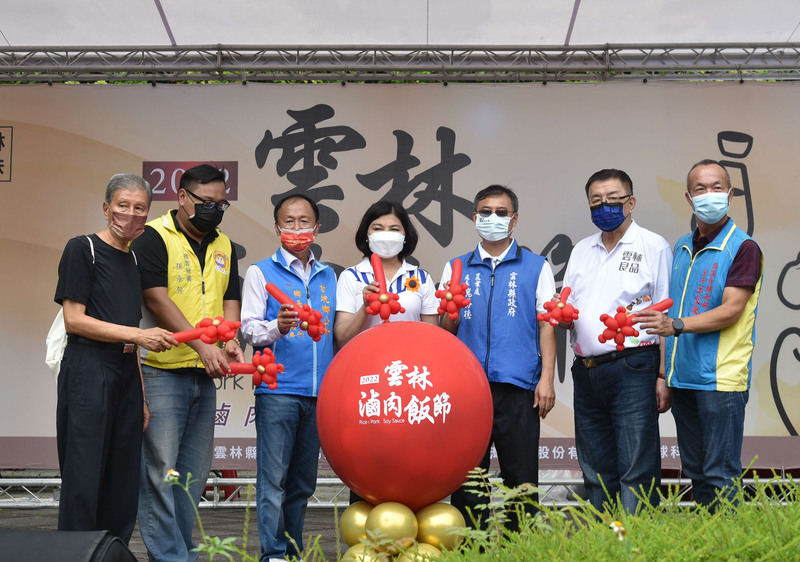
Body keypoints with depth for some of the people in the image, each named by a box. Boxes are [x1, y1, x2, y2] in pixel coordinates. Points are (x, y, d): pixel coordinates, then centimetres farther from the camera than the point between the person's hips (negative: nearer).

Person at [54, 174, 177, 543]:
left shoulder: (133, 259, 17)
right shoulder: (82, 249, -3)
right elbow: (74, 320, -10)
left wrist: (141, 396, 15)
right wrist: (139, 335, -14)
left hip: (126, 374, 7)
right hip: (88, 371, -7)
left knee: (123, 482, 8)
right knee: (83, 479, -6)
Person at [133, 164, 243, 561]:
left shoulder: (224, 246, 14)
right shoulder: (154, 237, -6)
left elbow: (229, 300, 12)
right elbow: (157, 299, -14)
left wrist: (230, 342, -8)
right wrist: (202, 345, -20)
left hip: (205, 375, 7)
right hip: (162, 370, -6)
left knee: (195, 470, 11)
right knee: (161, 468, -6)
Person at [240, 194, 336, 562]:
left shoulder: (328, 276, 17)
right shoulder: (261, 272, 5)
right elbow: (249, 329, -4)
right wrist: (276, 327, -24)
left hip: (319, 392, 4)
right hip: (278, 389, -4)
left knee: (303, 482, 10)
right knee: (273, 479, -6)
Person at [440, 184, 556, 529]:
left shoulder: (536, 267, 10)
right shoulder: (456, 268, 14)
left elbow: (546, 325, 5)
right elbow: (446, 330, 14)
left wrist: (546, 378, -4)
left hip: (518, 384, -1)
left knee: (521, 477, 1)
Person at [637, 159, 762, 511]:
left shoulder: (743, 247, -6)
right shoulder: (682, 247, 15)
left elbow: (731, 310, -15)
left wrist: (677, 325, -26)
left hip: (721, 377, -7)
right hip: (683, 376, 7)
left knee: (720, 475, -4)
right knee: (695, 471, 14)